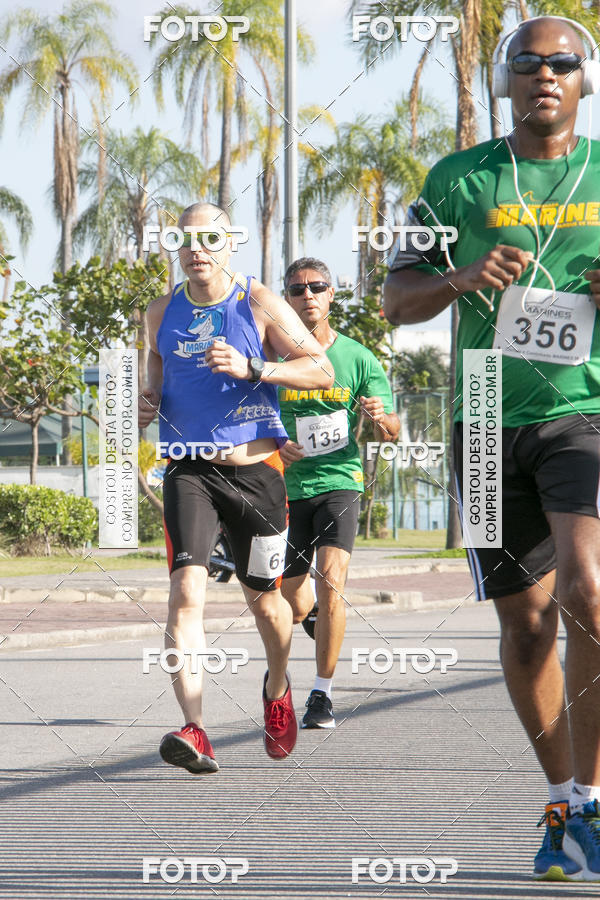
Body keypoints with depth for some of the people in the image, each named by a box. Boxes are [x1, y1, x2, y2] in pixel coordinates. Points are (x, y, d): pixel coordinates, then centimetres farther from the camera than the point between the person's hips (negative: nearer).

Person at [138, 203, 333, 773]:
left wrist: (251, 368, -19)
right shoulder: (162, 313, 9)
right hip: (189, 469, 1)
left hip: (255, 467, -1)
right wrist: (148, 401, 4)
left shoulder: (259, 304, -2)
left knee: (264, 600, 11)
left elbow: (320, 369, -5)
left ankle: (277, 688, 44)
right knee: (186, 589, -19)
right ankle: (193, 731, -29)